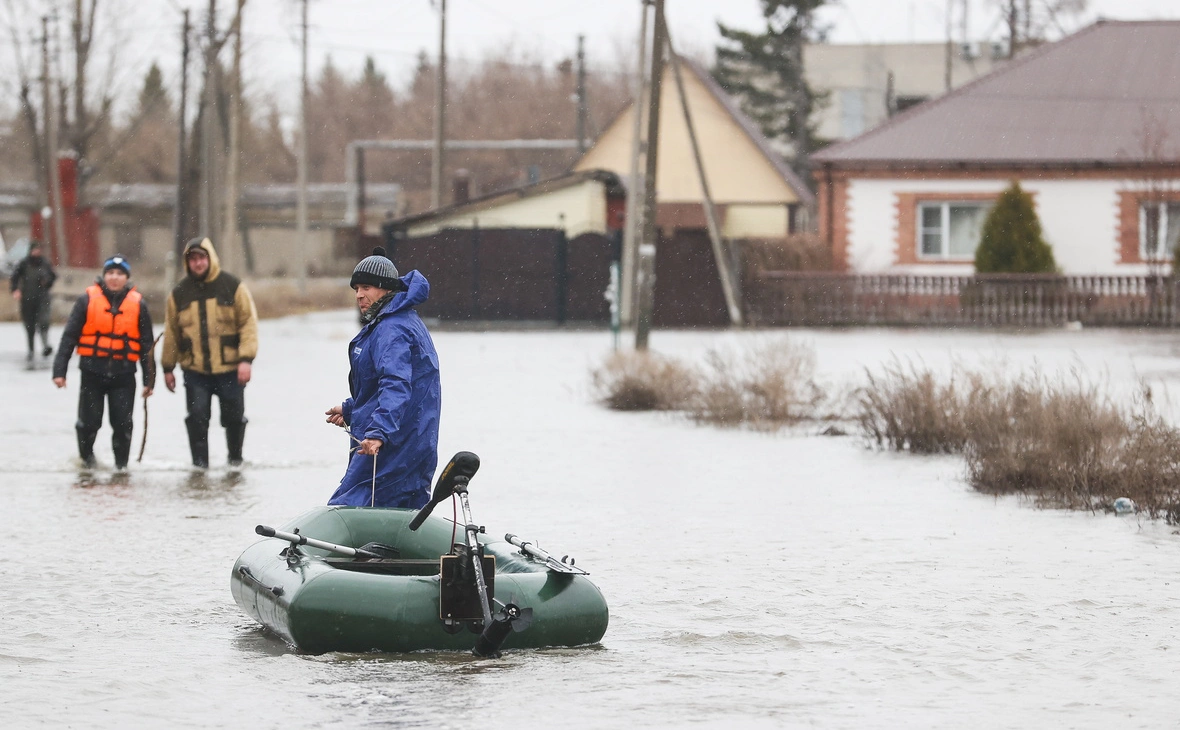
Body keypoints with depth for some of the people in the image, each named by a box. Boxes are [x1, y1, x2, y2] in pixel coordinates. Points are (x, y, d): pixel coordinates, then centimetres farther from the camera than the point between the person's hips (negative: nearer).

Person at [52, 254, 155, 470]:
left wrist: (149, 379, 8)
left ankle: (121, 465, 14)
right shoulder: (87, 300, 0)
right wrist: (59, 370, -4)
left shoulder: (138, 304, 5)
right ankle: (86, 456, 27)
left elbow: (146, 345, 10)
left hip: (123, 374, 1)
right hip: (93, 372, -1)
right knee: (89, 422, 1)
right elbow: (69, 337, 1)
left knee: (122, 424, -1)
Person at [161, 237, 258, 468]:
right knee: (197, 417, -5)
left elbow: (249, 324, -4)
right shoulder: (180, 293, 5)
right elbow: (171, 332, 11)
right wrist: (167, 368, 10)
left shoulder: (233, 287, -2)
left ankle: (235, 459, 27)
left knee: (234, 417, 7)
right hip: (195, 371, 1)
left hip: (230, 369, -1)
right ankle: (199, 464, 3)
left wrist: (246, 359, -13)